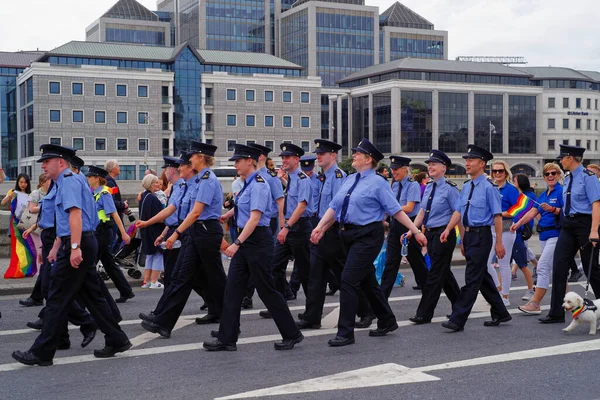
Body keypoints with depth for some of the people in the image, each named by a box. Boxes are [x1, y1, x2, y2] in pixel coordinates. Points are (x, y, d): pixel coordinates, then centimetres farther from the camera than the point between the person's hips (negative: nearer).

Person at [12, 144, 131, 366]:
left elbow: (75, 214, -24)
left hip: (77, 246, -10)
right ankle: (116, 340, 17)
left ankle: (41, 353, 2)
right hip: (77, 245, 10)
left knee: (57, 300, -4)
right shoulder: (63, 183, 21)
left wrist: (75, 247, -31)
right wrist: (56, 247, 31)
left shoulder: (69, 181, -11)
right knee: (92, 296, 13)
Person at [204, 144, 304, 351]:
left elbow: (255, 218, -24)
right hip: (244, 240, 9)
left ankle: (292, 334, 13)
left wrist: (237, 243, -28)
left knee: (266, 289, 0)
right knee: (233, 288, 6)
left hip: (257, 240, -9)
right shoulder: (247, 184, 11)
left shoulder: (259, 185, -16)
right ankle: (226, 339, 11)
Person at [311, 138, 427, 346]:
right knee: (367, 281, 16)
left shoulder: (377, 183, -7)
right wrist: (320, 227, -1)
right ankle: (387, 322, 33)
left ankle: (345, 332, -7)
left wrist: (416, 231, -10)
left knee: (349, 280, -13)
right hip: (349, 235, 8)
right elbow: (334, 206, 11)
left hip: (368, 237, -8)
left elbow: (396, 210, -8)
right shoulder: (349, 180, 13)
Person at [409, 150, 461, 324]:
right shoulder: (428, 187, 11)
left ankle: (424, 314, -1)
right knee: (444, 272, 15)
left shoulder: (450, 189, -11)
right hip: (430, 234, 8)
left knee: (435, 274, -4)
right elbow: (422, 212, 16)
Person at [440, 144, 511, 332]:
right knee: (483, 277, 16)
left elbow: (497, 215, -12)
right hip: (469, 235, 9)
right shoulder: (466, 187, 12)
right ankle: (500, 313, 29)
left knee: (472, 279, -7)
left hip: (481, 236, -9)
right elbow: (458, 211, 9)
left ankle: (457, 320, -7)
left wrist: (499, 243, -13)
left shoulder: (489, 187, -12)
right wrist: (448, 229, -6)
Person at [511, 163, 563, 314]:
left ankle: (535, 303, -13)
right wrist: (518, 224, -1)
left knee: (543, 266, -13)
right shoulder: (542, 195, 17)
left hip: (555, 234, -8)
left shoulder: (561, 191, -7)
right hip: (544, 234, 8)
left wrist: (552, 209, -27)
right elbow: (532, 212, 10)